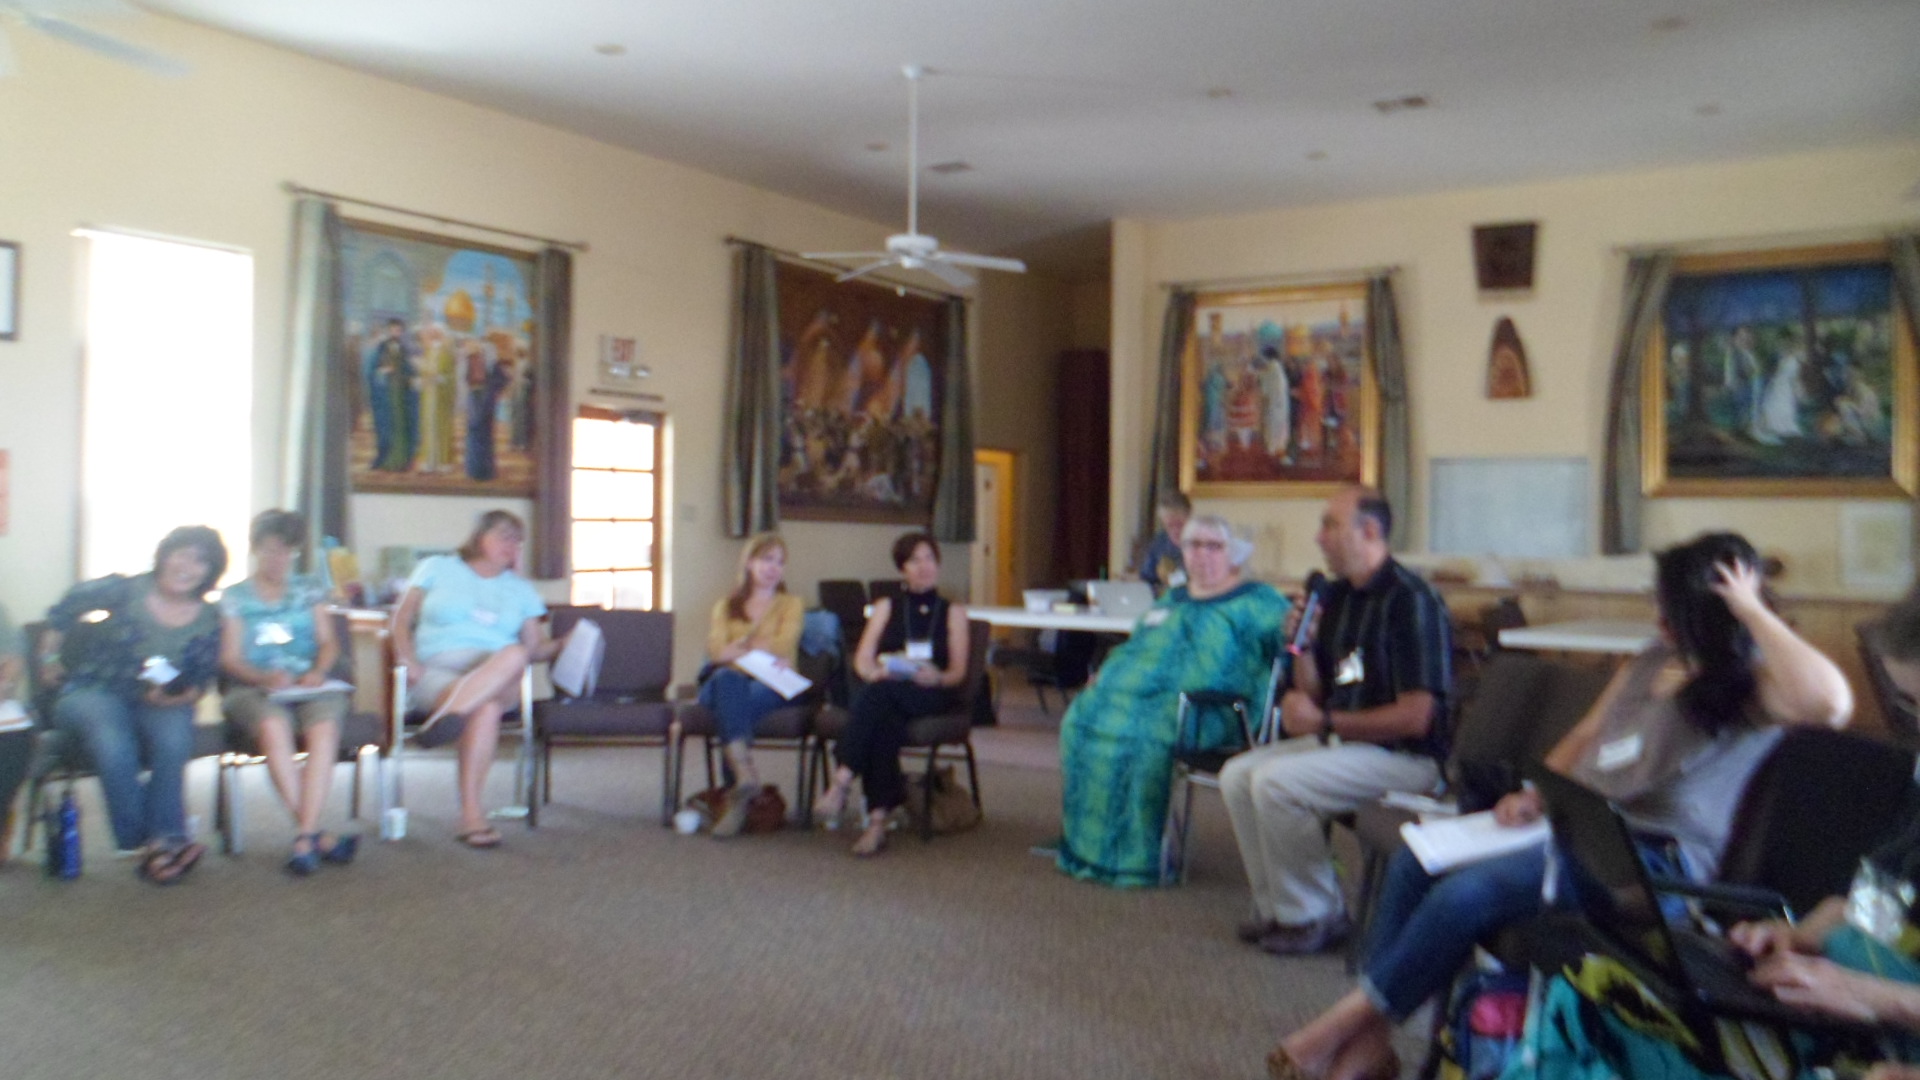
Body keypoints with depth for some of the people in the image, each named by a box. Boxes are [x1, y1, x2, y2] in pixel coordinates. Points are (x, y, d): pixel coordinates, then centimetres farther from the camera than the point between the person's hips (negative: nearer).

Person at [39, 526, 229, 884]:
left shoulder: (208, 620, 2)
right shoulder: (126, 591, -6)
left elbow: (201, 681, 4)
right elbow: (65, 609, 8)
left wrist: (179, 695, -16)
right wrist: (50, 658, 12)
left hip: (161, 705, 2)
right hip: (94, 692, -2)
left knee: (174, 738, -34)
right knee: (113, 743, -36)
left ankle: (162, 839, -27)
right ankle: (141, 842, -27)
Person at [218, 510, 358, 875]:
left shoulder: (310, 591, 21)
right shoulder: (234, 598, 15)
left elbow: (328, 643, 13)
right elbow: (230, 658, 6)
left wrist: (318, 672, -9)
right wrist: (265, 677, -15)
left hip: (308, 686, 2)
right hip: (252, 688, -1)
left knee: (324, 727, -35)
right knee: (273, 725, -37)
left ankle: (304, 838, -39)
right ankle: (317, 836, -35)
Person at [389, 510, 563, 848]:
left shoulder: (521, 590, 25)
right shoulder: (436, 569, 20)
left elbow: (535, 648, 18)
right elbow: (402, 618, 13)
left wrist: (565, 646, -3)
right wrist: (407, 657, -5)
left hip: (498, 678, 2)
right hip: (436, 671, -2)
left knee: (514, 655, -37)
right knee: (486, 707, -36)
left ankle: (448, 716, -52)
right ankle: (470, 814, -44)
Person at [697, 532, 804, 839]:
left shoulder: (791, 604, 21)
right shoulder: (726, 606, 25)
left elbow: (783, 647, 0)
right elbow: (715, 651, 5)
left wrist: (738, 647, -2)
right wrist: (762, 651, -11)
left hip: (771, 688, -1)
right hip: (725, 685, 1)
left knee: (734, 704, -36)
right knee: (728, 679, -37)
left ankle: (737, 799, -42)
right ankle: (745, 771, -54)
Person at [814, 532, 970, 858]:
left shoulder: (953, 611, 19)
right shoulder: (886, 607, 24)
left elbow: (958, 671, 7)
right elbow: (862, 660, 10)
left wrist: (936, 677, -17)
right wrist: (876, 672, -14)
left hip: (933, 696, -1)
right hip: (885, 694, 1)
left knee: (879, 694, -35)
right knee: (884, 721, -36)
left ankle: (842, 782, -45)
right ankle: (878, 819, -45)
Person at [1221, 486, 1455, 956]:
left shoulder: (1411, 601, -17)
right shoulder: (1337, 597, 10)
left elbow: (1415, 718, -21)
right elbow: (1314, 694, 15)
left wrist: (1325, 722, -17)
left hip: (1404, 756, -9)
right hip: (1341, 741, 9)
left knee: (1275, 782, -25)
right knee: (1237, 775, -3)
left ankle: (1316, 916, -7)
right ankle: (1279, 908, 5)